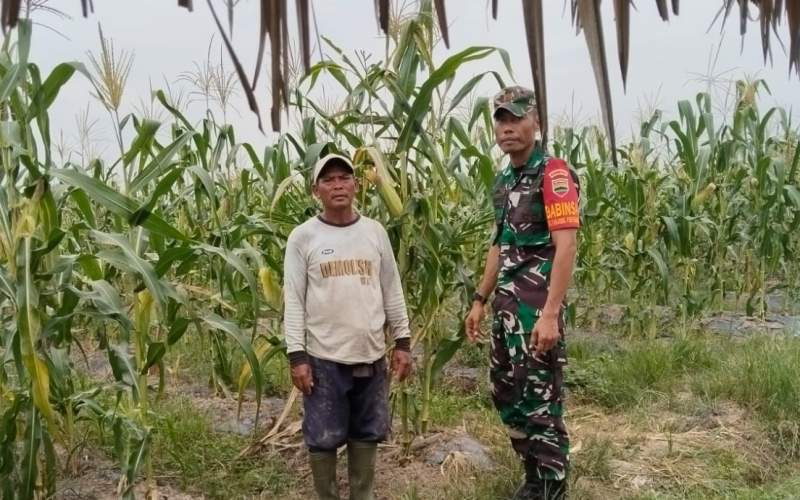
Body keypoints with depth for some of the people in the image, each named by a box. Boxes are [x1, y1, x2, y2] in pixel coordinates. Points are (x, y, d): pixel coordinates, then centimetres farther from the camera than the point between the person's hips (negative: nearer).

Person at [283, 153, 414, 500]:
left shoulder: (375, 232, 5)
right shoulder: (302, 237, -4)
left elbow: (392, 291, 9)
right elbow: (294, 301, -5)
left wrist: (402, 341, 6)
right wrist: (297, 356, -10)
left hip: (371, 355, 3)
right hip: (324, 357, -3)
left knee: (367, 433, 14)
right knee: (323, 438, 6)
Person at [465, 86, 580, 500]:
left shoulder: (553, 173, -11)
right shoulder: (503, 181, 14)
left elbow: (565, 245, -19)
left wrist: (551, 313, -25)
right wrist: (480, 300, 18)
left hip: (538, 306, -9)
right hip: (506, 303, 9)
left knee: (541, 403, -2)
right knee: (506, 395, 16)